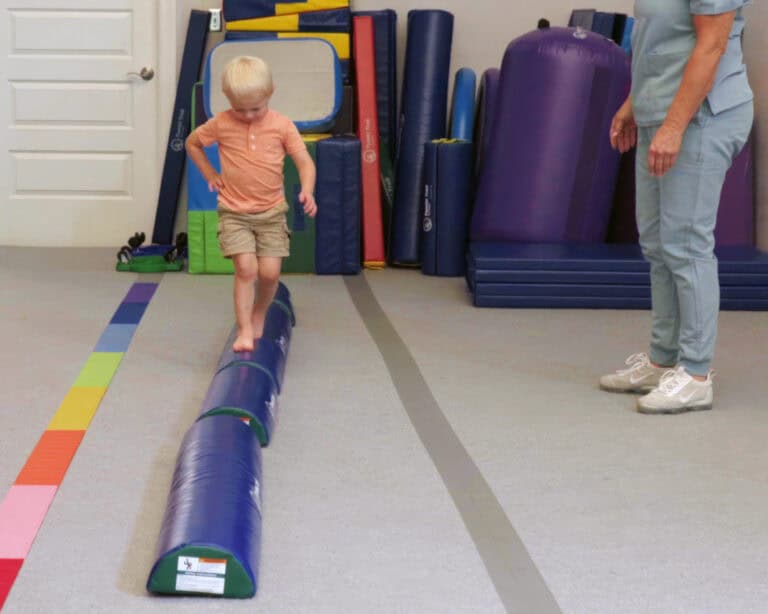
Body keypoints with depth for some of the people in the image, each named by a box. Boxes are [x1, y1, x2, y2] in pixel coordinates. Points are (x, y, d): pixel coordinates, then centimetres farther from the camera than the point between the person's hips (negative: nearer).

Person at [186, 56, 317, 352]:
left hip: (272, 212, 1)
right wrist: (210, 175, 6)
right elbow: (192, 143, 13)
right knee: (246, 268, -15)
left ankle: (259, 313, 26)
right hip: (234, 213, -1)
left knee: (270, 272, -4)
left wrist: (307, 191, -24)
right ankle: (244, 331, -9)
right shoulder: (221, 124, -4)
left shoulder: (281, 125, -5)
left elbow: (304, 161, -6)